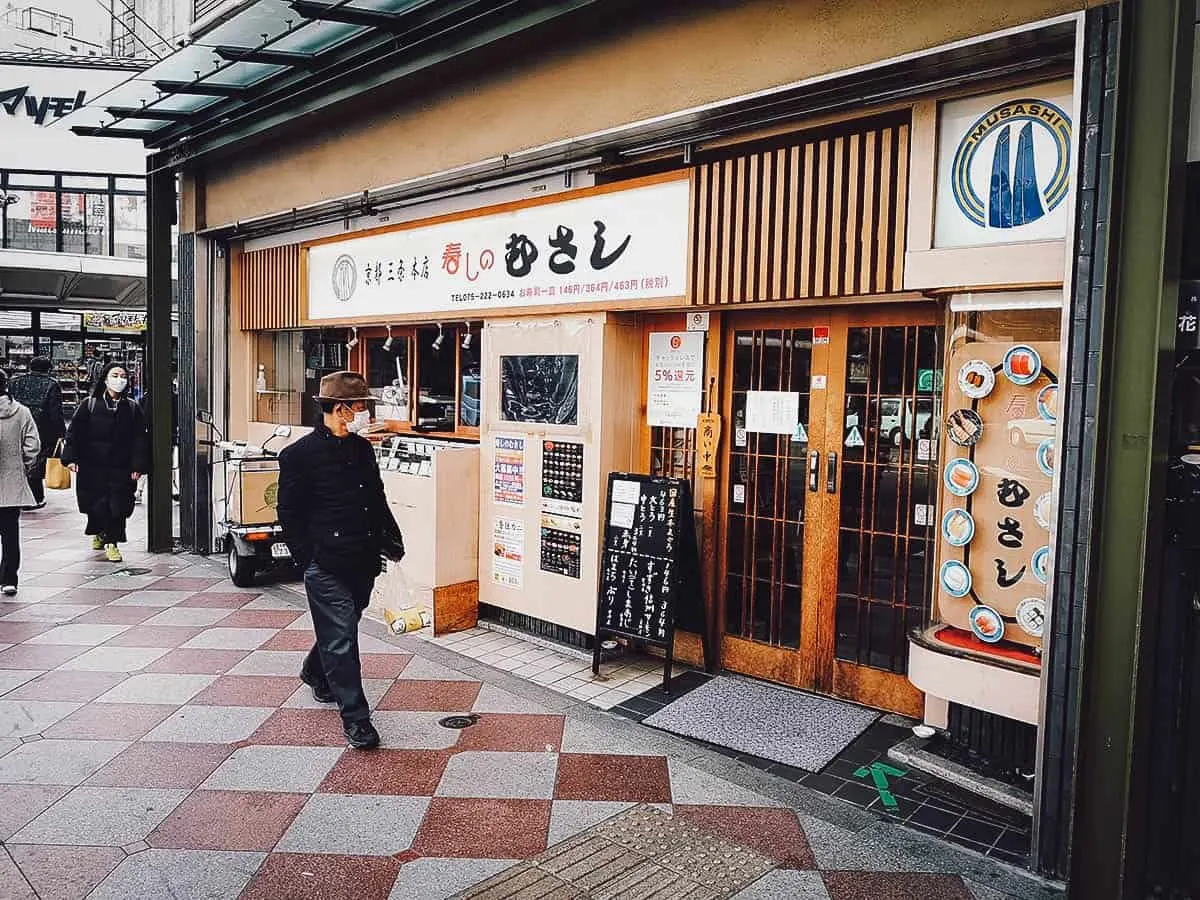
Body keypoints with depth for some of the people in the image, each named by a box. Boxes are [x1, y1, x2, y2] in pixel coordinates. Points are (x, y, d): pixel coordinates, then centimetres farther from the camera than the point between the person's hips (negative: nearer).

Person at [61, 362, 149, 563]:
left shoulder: (132, 409, 5)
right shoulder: (89, 405, 3)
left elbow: (140, 439, 3)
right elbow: (74, 432, 2)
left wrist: (137, 466, -4)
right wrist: (71, 458, -6)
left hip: (121, 469, 0)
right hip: (92, 466, 0)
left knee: (118, 506, -5)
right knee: (94, 504, 8)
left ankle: (111, 542, 8)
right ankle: (98, 533, 35)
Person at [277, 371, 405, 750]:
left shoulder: (362, 449, 10)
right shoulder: (300, 455, -10)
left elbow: (377, 500, 20)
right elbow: (289, 513, -7)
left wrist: (391, 539, 12)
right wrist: (308, 559, -10)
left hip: (363, 561, 7)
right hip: (326, 565, -7)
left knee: (340, 631, 21)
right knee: (340, 637, -3)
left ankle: (315, 673, 49)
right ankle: (355, 717, 5)